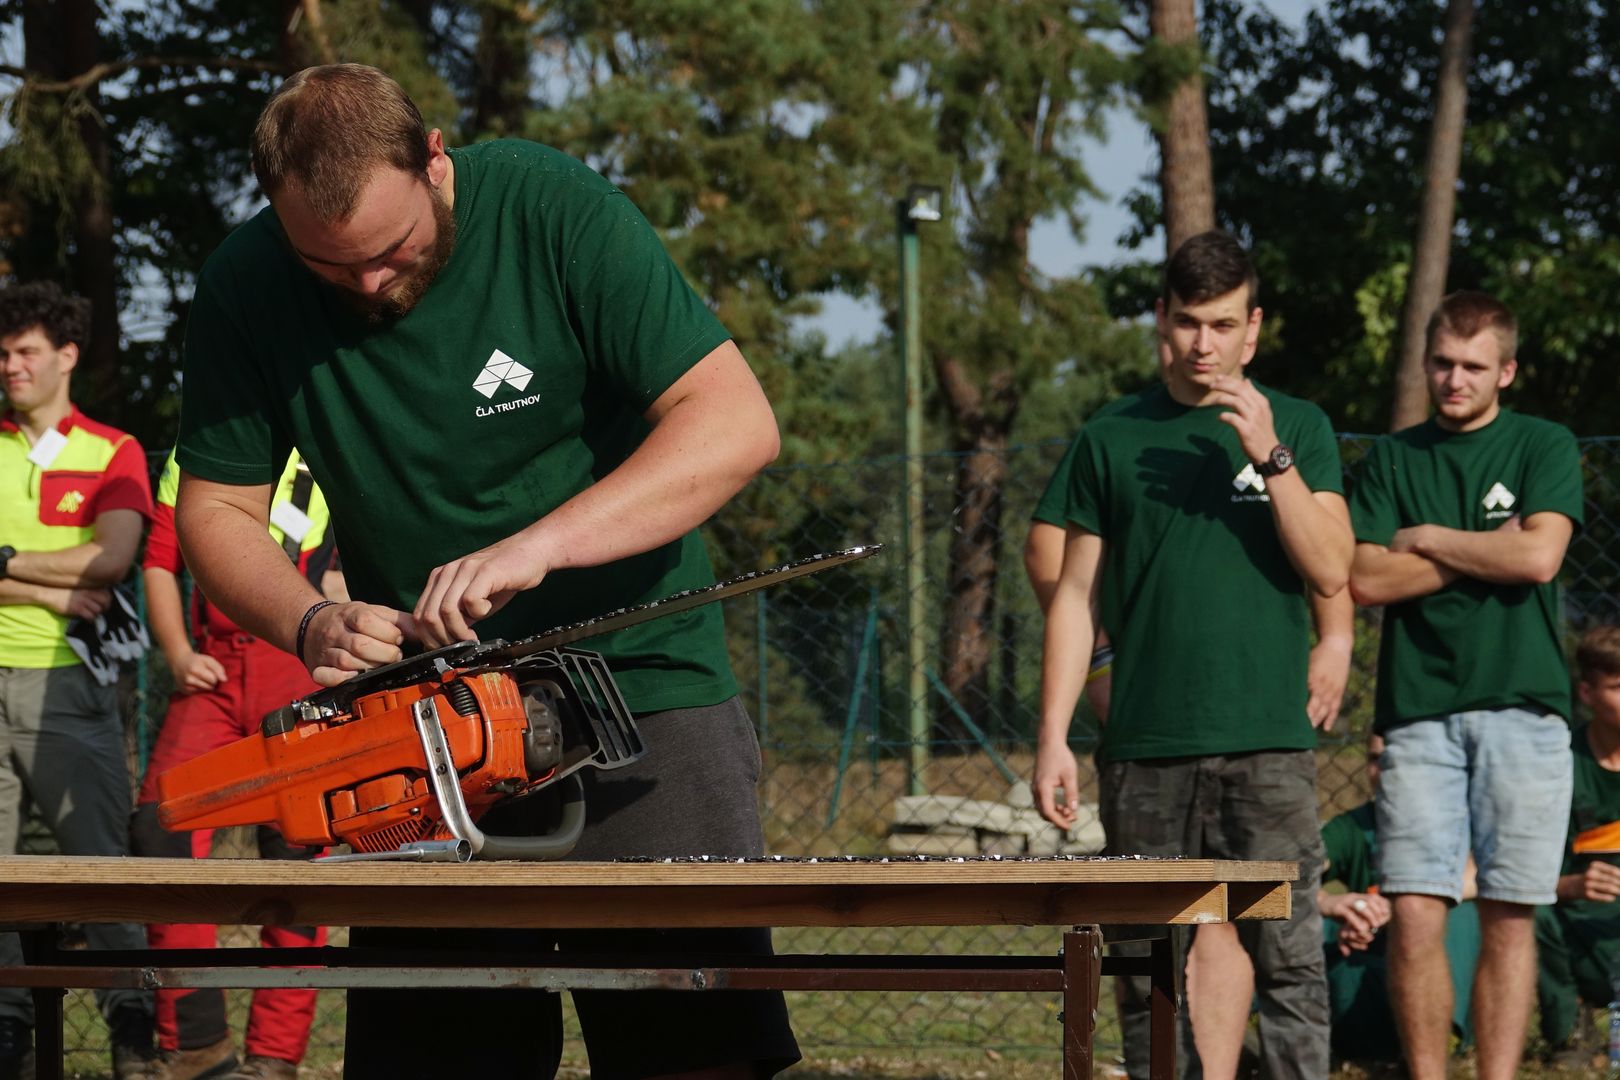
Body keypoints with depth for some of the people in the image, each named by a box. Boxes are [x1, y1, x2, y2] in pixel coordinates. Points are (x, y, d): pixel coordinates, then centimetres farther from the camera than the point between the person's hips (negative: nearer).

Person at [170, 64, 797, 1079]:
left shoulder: (556, 211, -15)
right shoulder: (248, 288, -4)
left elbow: (736, 422, -20)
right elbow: (217, 510, 5)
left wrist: (535, 547, -30)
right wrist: (310, 624, -16)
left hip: (640, 680, -3)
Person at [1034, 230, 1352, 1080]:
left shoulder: (1298, 428, 8)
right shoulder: (1112, 437, 9)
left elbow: (1331, 571, -2)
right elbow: (1076, 596, 10)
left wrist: (1270, 458, -13)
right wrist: (1053, 738, 2)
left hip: (1267, 749, -1)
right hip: (1145, 751, 1)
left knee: (1287, 960, -6)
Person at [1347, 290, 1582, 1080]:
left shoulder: (1544, 448, 8)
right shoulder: (1392, 460, 12)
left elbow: (1538, 556, -8)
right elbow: (1365, 579, 0)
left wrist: (1427, 540, 0)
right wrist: (1483, 556, -4)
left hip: (1521, 709, -1)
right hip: (1419, 710, 1)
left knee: (1508, 918, 0)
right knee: (1414, 916, -7)